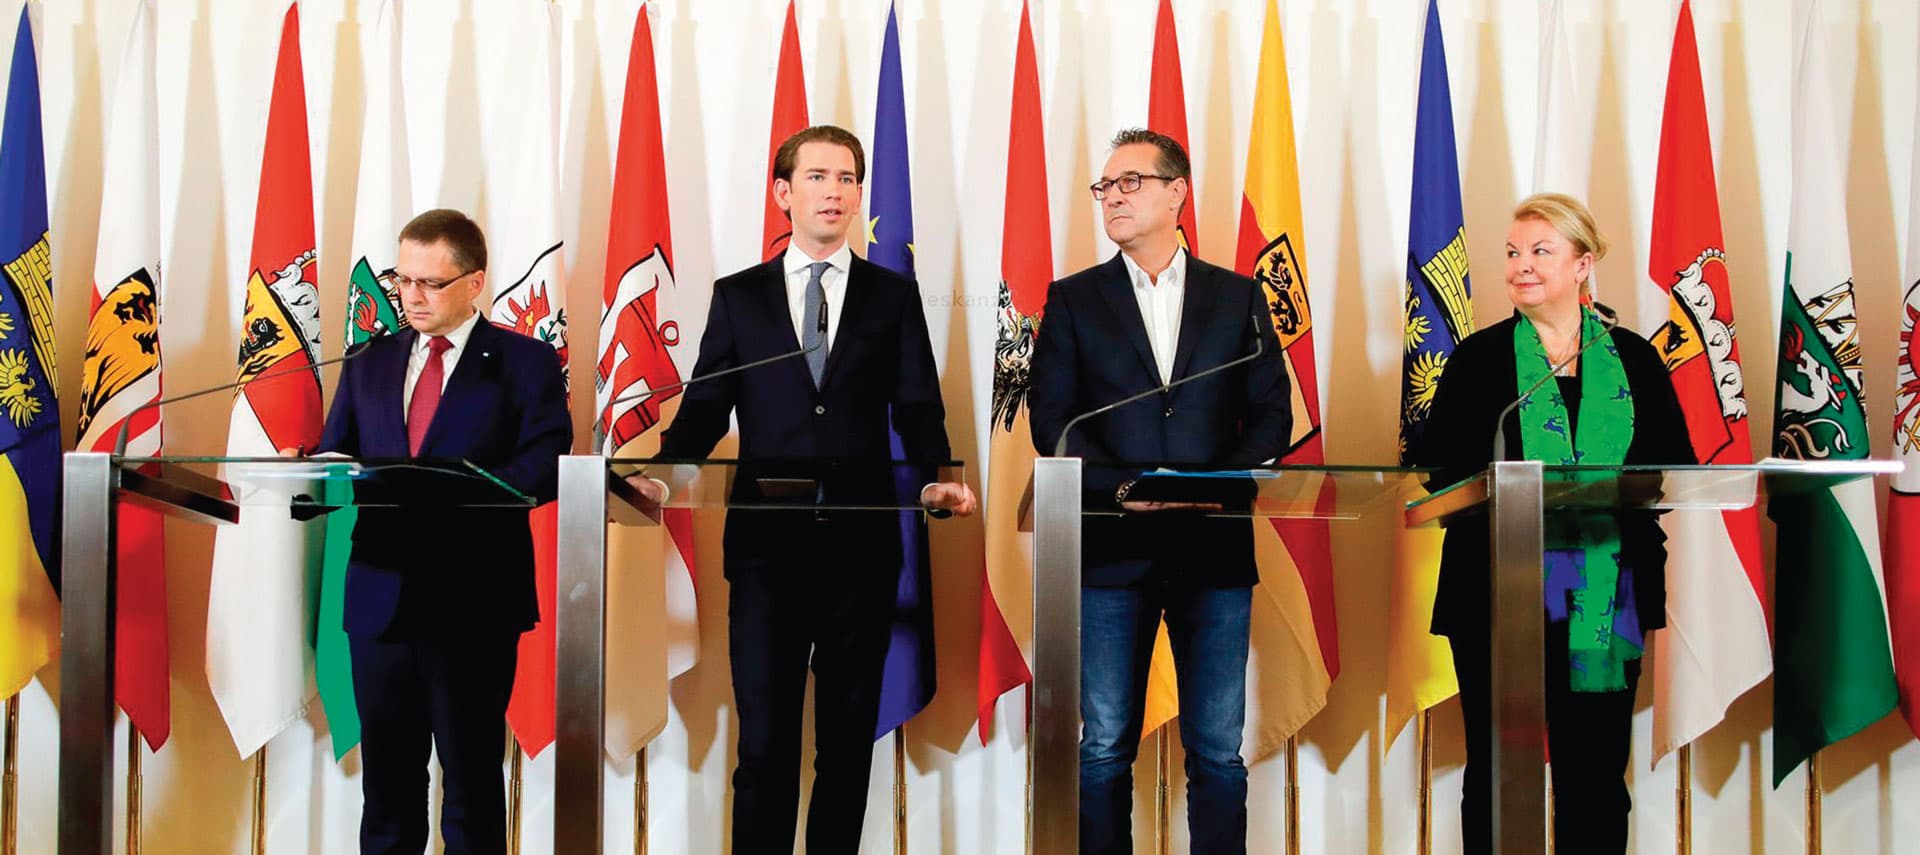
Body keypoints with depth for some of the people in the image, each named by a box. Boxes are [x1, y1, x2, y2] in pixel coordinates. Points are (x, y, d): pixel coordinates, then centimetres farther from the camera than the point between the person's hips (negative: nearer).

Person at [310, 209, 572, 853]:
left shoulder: (525, 362, 1)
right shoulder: (369, 362, 16)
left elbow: (542, 471, -11)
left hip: (473, 603, -4)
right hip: (379, 597, 4)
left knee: (471, 777, 3)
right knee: (386, 777, 10)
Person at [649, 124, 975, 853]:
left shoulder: (894, 295, 9)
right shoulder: (738, 296, 9)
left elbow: (917, 409, 2)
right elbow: (705, 407, 5)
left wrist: (938, 479, -17)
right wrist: (661, 473, -14)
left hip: (863, 543, 1)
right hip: (767, 543, -1)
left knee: (849, 733, 9)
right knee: (764, 737, 0)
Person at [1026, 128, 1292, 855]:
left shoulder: (1238, 297, 9)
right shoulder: (1073, 299, 7)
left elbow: (1272, 413, 7)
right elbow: (1051, 417, 1)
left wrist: (1220, 482, -11)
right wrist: (1121, 487, -14)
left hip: (1215, 543, 1)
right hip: (1113, 548, 0)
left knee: (1217, 748, 4)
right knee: (1105, 747, 4)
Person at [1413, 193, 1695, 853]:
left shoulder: (1634, 360, 10)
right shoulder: (1479, 358, 6)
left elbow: (1677, 464, 6)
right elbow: (1439, 468, -1)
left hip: (1609, 599, 1)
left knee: (1595, 774, 6)